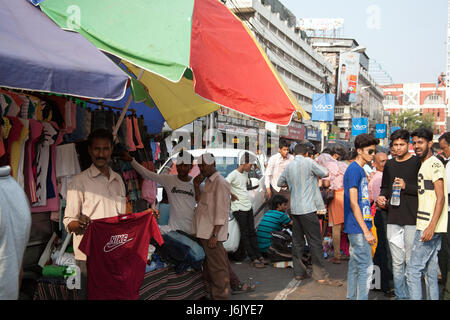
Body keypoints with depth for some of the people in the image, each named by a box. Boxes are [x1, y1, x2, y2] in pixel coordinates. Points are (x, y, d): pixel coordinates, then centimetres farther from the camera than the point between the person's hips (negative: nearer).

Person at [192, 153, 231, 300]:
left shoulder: (220, 183, -13)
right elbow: (200, 201, 20)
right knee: (208, 266, 18)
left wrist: (214, 235, -21)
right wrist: (196, 186, 7)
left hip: (212, 233, -10)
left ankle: (220, 296, 3)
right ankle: (211, 294, 29)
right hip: (203, 232, 10)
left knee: (217, 267, -3)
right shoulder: (208, 182, 17)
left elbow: (221, 212, -18)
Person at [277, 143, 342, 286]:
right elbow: (325, 173, 0)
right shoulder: (309, 162, -7)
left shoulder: (289, 166, 10)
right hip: (307, 208, -6)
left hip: (294, 208, 6)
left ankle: (299, 272, 15)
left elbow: (280, 182, 22)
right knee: (315, 241, -4)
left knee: (297, 241, 11)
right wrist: (314, 175, 16)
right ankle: (321, 275, -4)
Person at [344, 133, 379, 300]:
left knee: (355, 266, 14)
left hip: (358, 228, 10)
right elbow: (353, 203, -18)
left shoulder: (360, 170, 15)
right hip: (358, 228, -10)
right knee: (366, 267, -8)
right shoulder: (354, 170, -14)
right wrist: (366, 231, -19)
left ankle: (352, 297, 22)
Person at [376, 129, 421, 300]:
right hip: (393, 220, 5)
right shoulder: (389, 164, 15)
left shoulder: (417, 163, -2)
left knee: (412, 262, -1)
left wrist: (406, 187, -17)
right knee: (397, 262, 8)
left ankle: (412, 295, 10)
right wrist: (382, 197, 5)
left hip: (412, 220, -5)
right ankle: (400, 295, 16)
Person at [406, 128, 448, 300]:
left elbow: (441, 197, -18)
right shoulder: (424, 165, 18)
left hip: (430, 227, -10)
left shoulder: (434, 164, -11)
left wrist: (431, 226, -25)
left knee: (413, 270, -10)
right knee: (430, 271, 12)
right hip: (426, 227, 10)